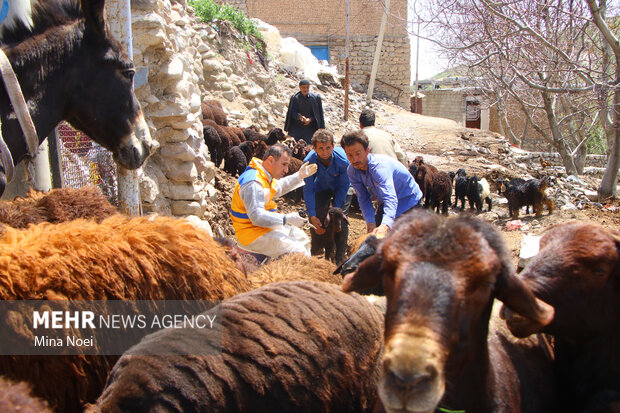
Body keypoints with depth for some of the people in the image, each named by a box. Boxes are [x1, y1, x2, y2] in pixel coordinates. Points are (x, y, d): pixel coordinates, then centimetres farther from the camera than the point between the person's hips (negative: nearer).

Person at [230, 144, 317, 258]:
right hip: (253, 234, -11)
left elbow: (278, 188, 29)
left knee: (302, 238, 17)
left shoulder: (265, 175, 6)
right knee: (298, 252, -19)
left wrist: (299, 176, 20)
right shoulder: (253, 183, -27)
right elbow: (256, 216, -31)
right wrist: (287, 219, -32)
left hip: (268, 226, 11)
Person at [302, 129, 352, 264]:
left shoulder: (342, 159, -35)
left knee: (341, 221, -14)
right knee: (317, 222, -4)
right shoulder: (309, 161, -30)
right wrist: (312, 216, -29)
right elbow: (308, 190, -23)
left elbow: (343, 187, -21)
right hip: (321, 188, 2)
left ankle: (340, 260, -1)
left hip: (341, 188, -2)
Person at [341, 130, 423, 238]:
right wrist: (370, 222, -29)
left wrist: (385, 226, -66)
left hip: (409, 202, -7)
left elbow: (390, 198, -50)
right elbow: (363, 199, -12)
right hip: (385, 204, 7)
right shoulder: (352, 171, -13)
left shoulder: (380, 166, -36)